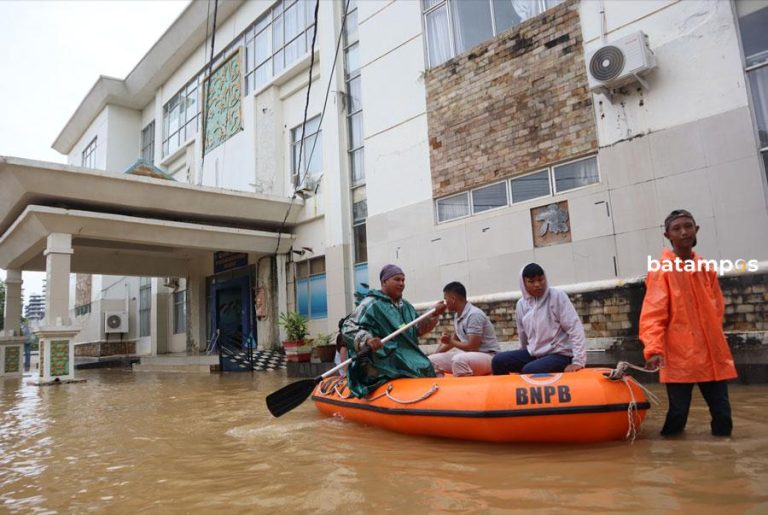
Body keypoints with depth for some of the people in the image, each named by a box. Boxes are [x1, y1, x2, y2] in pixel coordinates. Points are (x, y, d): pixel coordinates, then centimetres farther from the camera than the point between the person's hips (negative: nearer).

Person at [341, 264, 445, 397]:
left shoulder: (406, 306, 19)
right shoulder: (371, 304, -7)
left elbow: (418, 330, 20)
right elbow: (348, 328, -12)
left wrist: (434, 315, 4)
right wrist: (366, 339, -30)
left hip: (407, 355, 8)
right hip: (383, 359, -8)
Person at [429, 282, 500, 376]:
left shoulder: (474, 315, -19)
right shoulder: (458, 317, 8)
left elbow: (472, 347, -22)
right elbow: (454, 341, 20)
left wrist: (451, 341, -7)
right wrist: (434, 355, 11)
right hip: (468, 356, 9)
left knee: (459, 359, -39)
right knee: (432, 360, -2)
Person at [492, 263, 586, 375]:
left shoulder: (557, 296, -9)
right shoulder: (521, 304, 6)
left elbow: (574, 327, -13)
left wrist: (578, 361, -20)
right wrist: (523, 359, 21)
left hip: (559, 354, -5)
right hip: (533, 353, 6)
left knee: (529, 370, -32)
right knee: (499, 361, -12)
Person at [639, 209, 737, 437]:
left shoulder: (706, 268, 12)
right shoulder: (661, 270, -5)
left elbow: (716, 308, 20)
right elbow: (653, 313, -12)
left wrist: (712, 338, 10)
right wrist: (653, 349, -24)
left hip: (713, 355, 5)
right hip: (679, 356, -5)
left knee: (723, 415, 7)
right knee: (678, 414, -3)